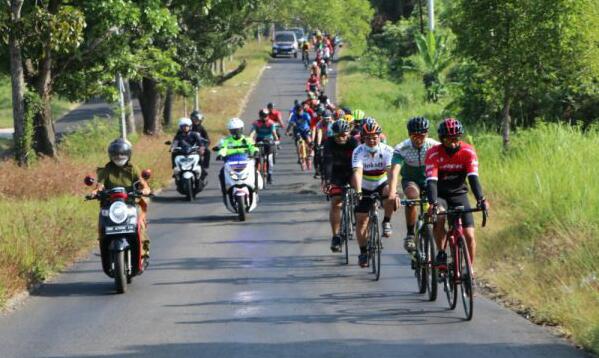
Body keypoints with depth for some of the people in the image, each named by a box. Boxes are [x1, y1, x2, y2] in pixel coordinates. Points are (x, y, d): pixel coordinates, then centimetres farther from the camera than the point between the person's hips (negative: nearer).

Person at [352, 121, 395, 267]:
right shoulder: (359, 152, -22)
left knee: (389, 193, -35)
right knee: (361, 220, -6)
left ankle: (387, 222, -13)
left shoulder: (387, 151, -21)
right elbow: (358, 172, -35)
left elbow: (391, 172, -33)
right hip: (365, 189, 1)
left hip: (381, 185, -1)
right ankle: (363, 252, 11)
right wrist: (358, 192, -50)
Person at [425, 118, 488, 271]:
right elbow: (431, 181, -31)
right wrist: (433, 203, -47)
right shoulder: (433, 153, -21)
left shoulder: (468, 152, -17)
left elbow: (473, 178, -26)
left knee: (469, 235, -9)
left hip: (459, 194, 2)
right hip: (440, 195, -2)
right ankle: (441, 254, -16)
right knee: (439, 217, -34)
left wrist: (480, 199, -42)